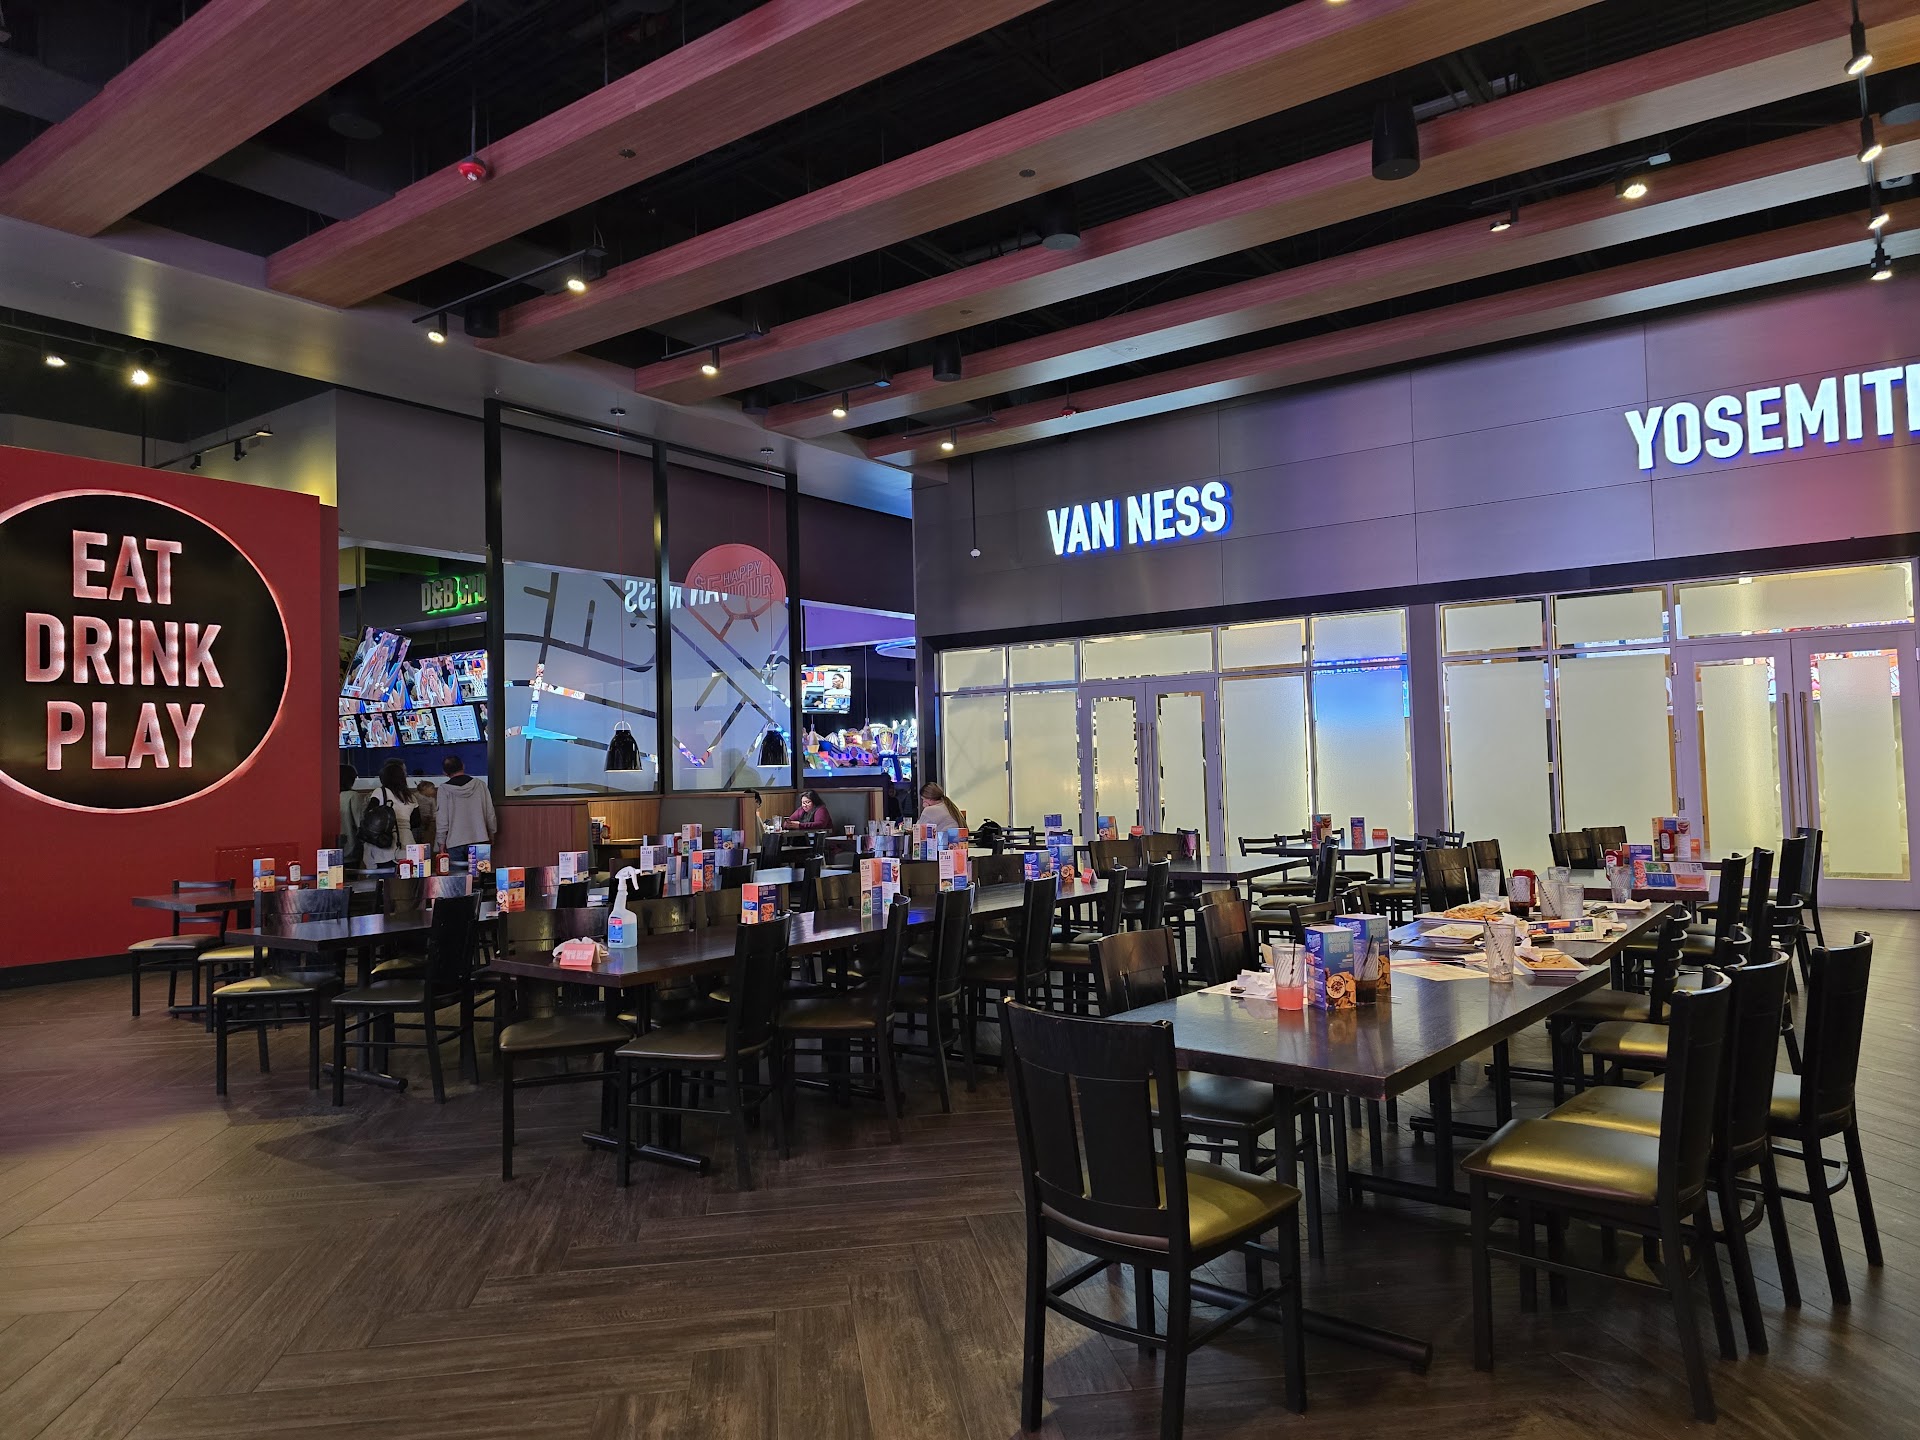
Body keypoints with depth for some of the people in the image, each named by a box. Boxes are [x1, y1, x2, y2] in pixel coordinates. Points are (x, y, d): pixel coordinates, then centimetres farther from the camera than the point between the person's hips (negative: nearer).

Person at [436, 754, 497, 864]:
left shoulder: (445, 789, -6)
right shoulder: (479, 785, 0)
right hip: (480, 840, 2)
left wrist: (441, 842, 3)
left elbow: (442, 819, -5)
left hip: (455, 843, -2)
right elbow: (490, 813, 4)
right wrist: (491, 834, 17)